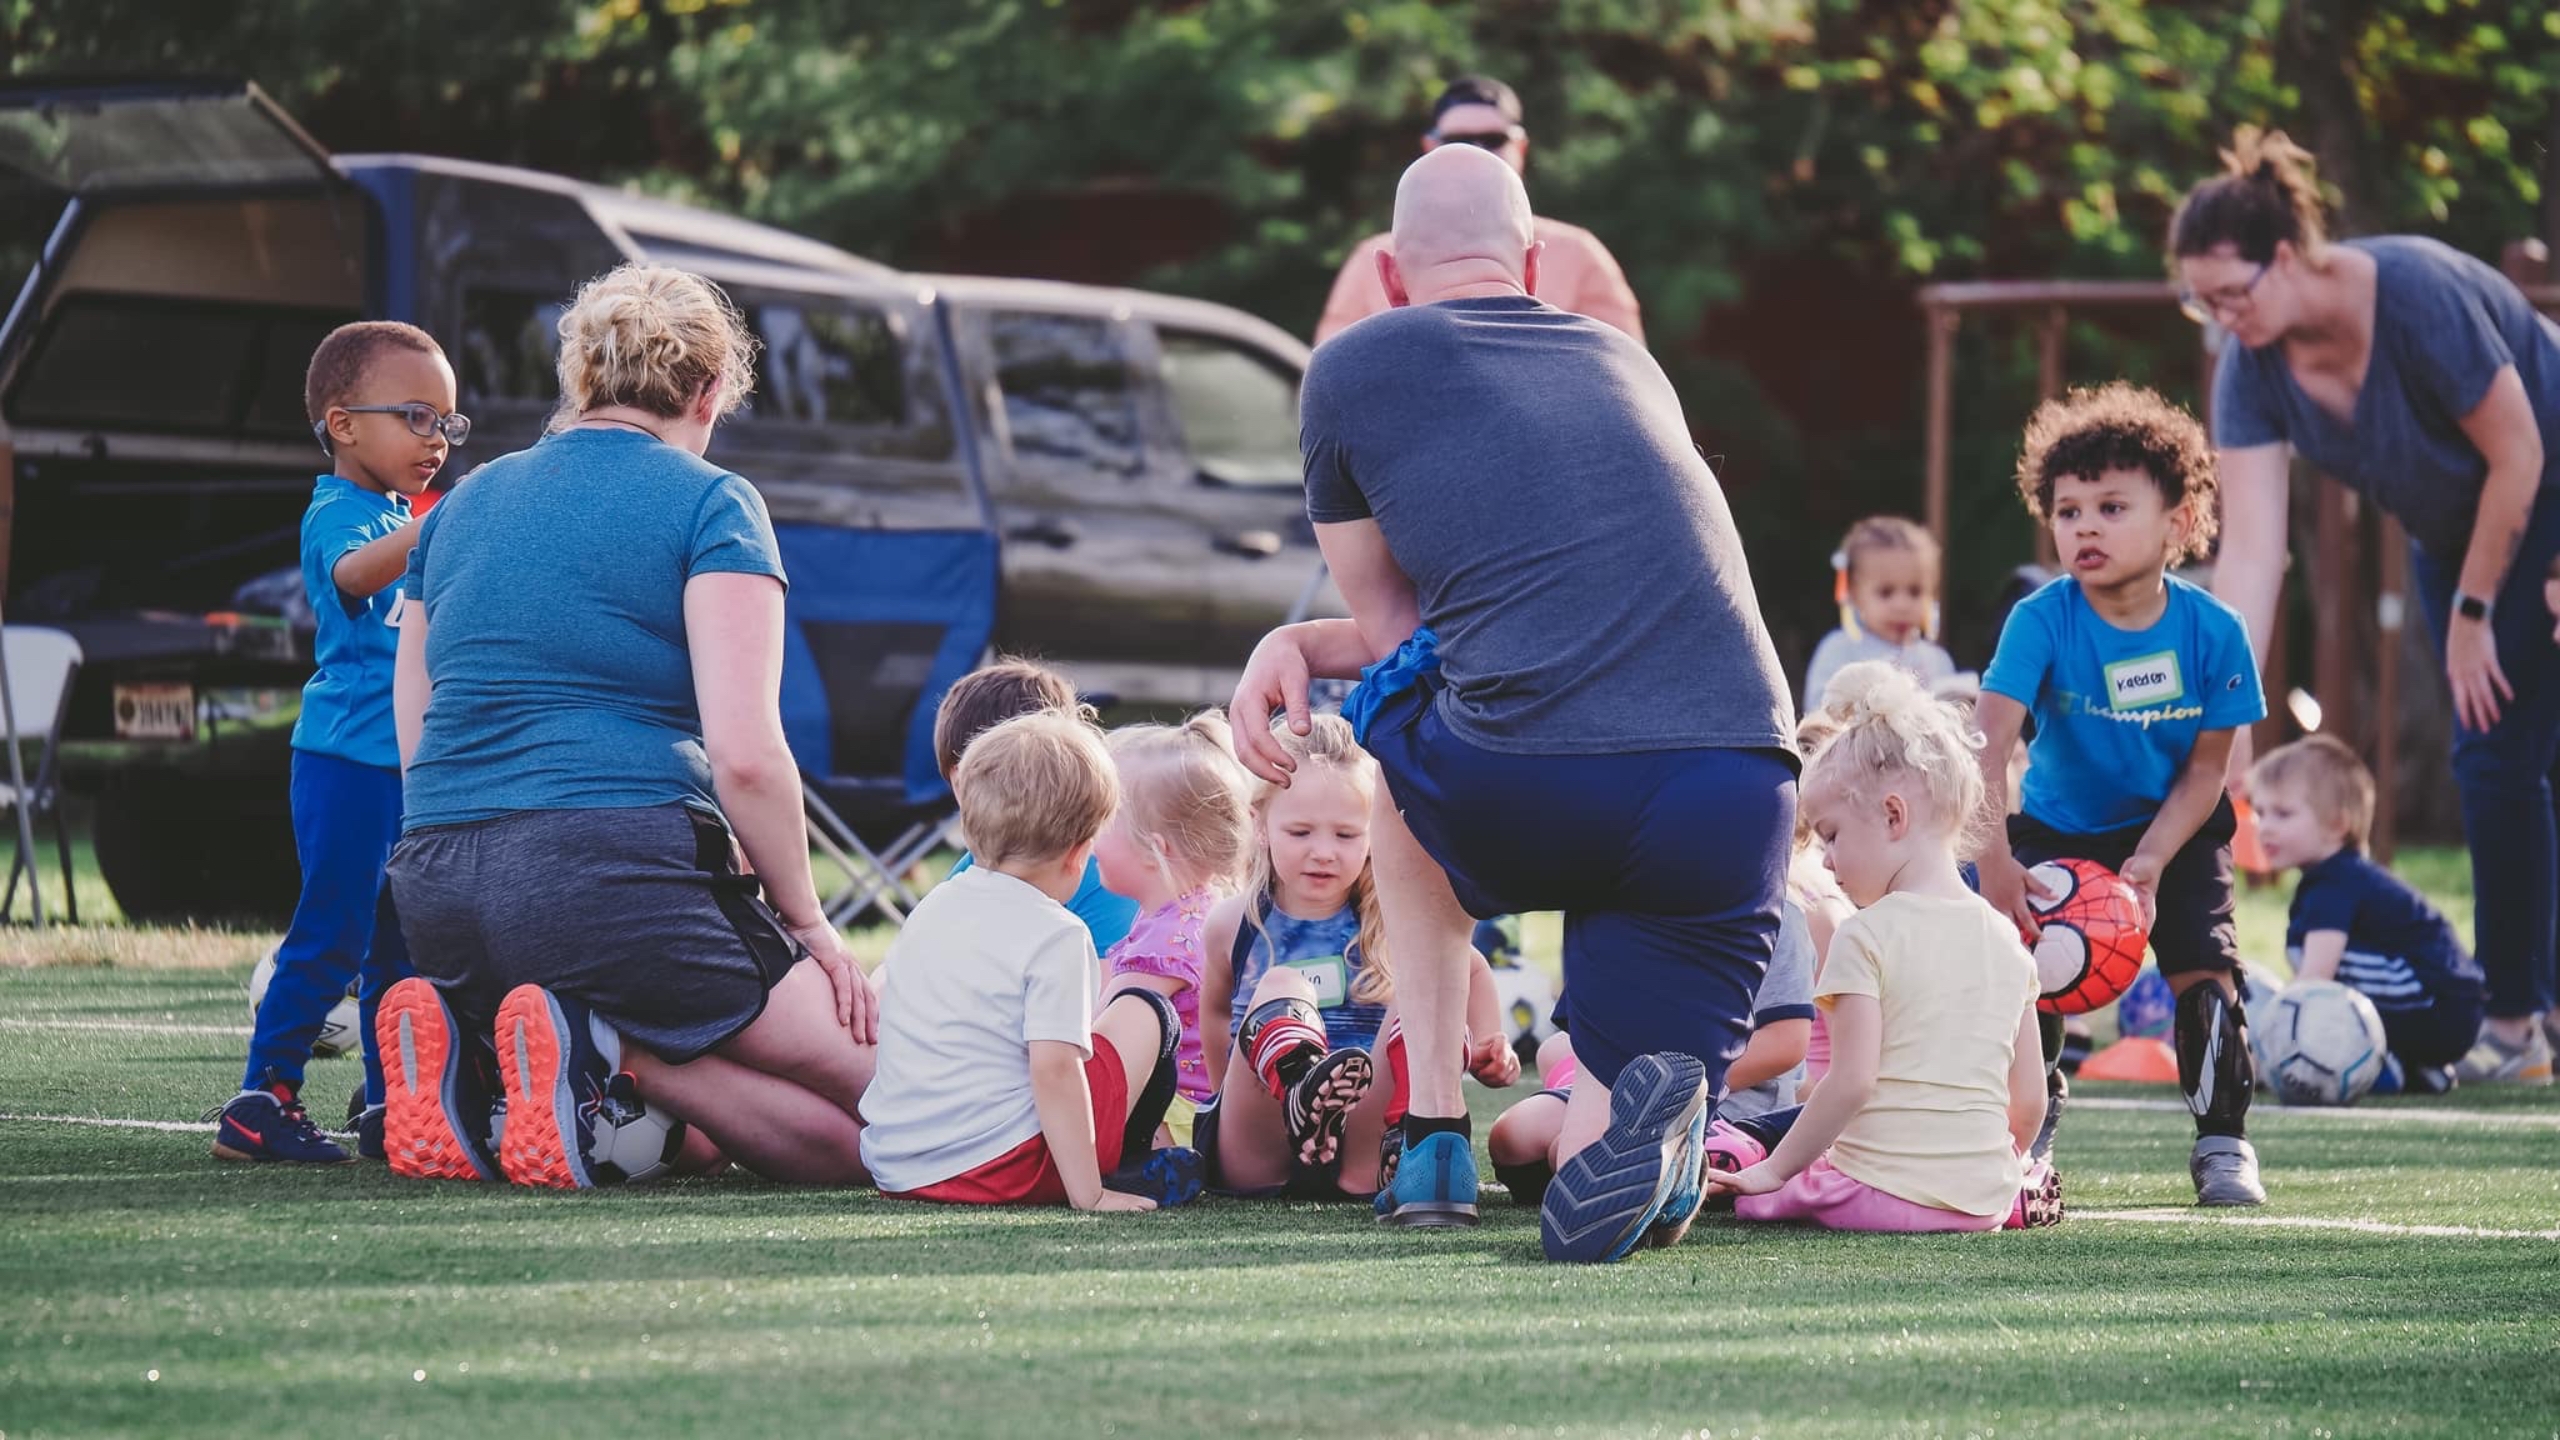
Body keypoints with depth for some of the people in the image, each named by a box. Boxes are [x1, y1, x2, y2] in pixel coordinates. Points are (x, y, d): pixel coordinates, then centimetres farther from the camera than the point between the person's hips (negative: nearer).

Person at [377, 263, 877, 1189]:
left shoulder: (461, 505, 21)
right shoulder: (709, 505, 1)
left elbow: (414, 749, 22)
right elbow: (745, 755, -9)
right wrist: (806, 923, 3)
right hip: (617, 864, -7)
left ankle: (463, 1043, -6)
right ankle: (608, 1043, -20)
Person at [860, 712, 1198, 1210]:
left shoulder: (933, 908, 13)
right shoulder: (1055, 935, -10)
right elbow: (1054, 1069, -18)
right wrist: (1088, 1196, -15)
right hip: (997, 1165, -8)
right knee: (1146, 1014, 8)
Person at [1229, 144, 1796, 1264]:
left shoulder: (1350, 370, 14)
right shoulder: (1625, 362, 28)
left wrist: (1288, 650, 35)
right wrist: (1311, 647, 37)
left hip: (1526, 799, -3)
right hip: (1740, 797, 3)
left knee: (1392, 720, 34)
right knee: (1598, 1180, 16)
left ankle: (1434, 1131, 24)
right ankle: (1650, 1110, -22)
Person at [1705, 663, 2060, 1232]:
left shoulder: (1867, 936, -11)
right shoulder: (2004, 937, 9)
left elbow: (1851, 1081, -18)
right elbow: (2029, 1098, 11)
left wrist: (1773, 1171, -10)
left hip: (1882, 1190, -6)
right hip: (1984, 1196, 6)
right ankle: (2020, 1194, 21)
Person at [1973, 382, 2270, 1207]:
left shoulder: (2212, 631, -20)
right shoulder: (2042, 621, -24)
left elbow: (2205, 771, -11)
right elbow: (1989, 747, -31)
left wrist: (2151, 862, -22)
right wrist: (1995, 862, -40)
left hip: (2175, 831, 0)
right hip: (2059, 831, 0)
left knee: (2204, 971, -11)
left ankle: (2223, 1143, 2)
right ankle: (2024, 1146, 5)